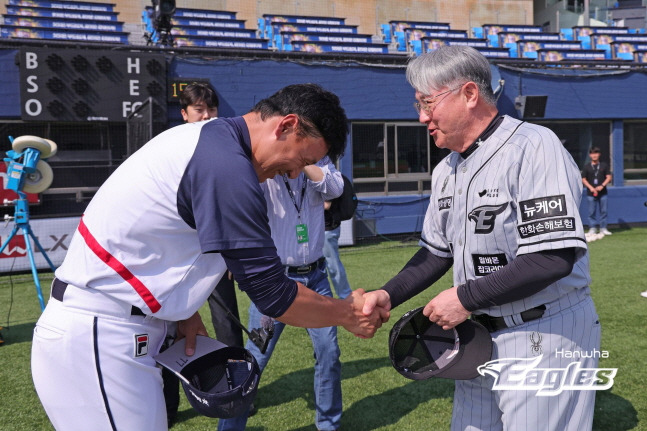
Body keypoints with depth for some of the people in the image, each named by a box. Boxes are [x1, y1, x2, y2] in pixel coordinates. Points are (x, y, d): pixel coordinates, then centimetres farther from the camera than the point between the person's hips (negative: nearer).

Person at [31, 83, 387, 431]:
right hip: (97, 341, -10)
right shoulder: (229, 166, -23)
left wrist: (185, 312, 7)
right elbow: (273, 295, -19)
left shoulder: (203, 136, 8)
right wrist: (349, 314, -4)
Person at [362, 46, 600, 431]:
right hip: (480, 338, 8)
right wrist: (389, 296, 1)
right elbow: (437, 252, 16)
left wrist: (466, 297, -19)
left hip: (545, 338, -8)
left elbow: (554, 258, -25)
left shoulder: (533, 148, -17)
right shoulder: (446, 171, 9)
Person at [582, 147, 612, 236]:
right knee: (592, 212, 0)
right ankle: (592, 229, 6)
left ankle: (603, 228, 9)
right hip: (591, 193, -1)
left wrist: (602, 186, -10)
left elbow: (608, 177, 5)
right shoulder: (587, 167, 6)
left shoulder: (604, 165, 9)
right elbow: (583, 179, 5)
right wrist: (591, 187, -10)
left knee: (603, 211, 2)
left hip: (602, 192, 1)